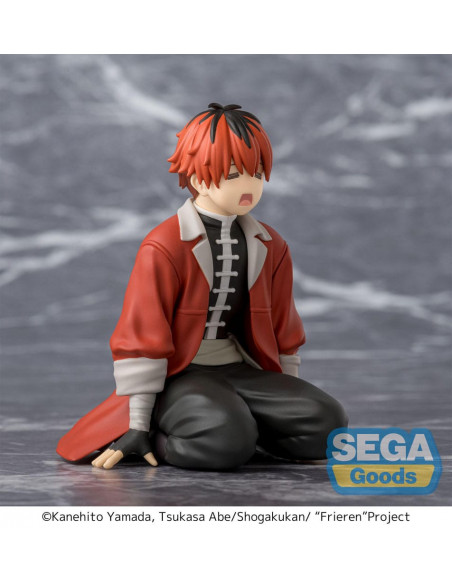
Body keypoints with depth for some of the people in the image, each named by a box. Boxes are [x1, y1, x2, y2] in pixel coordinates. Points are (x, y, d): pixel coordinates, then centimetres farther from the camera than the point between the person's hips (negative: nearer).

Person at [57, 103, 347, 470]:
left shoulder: (270, 248, 7)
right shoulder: (163, 248, -11)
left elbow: (282, 333, 17)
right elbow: (141, 337, -10)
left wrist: (282, 406, 16)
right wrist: (137, 424, -12)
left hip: (238, 370, 6)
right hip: (178, 376, -6)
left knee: (327, 423, -17)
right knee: (227, 441, -36)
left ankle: (241, 424, 4)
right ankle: (159, 432, -6)